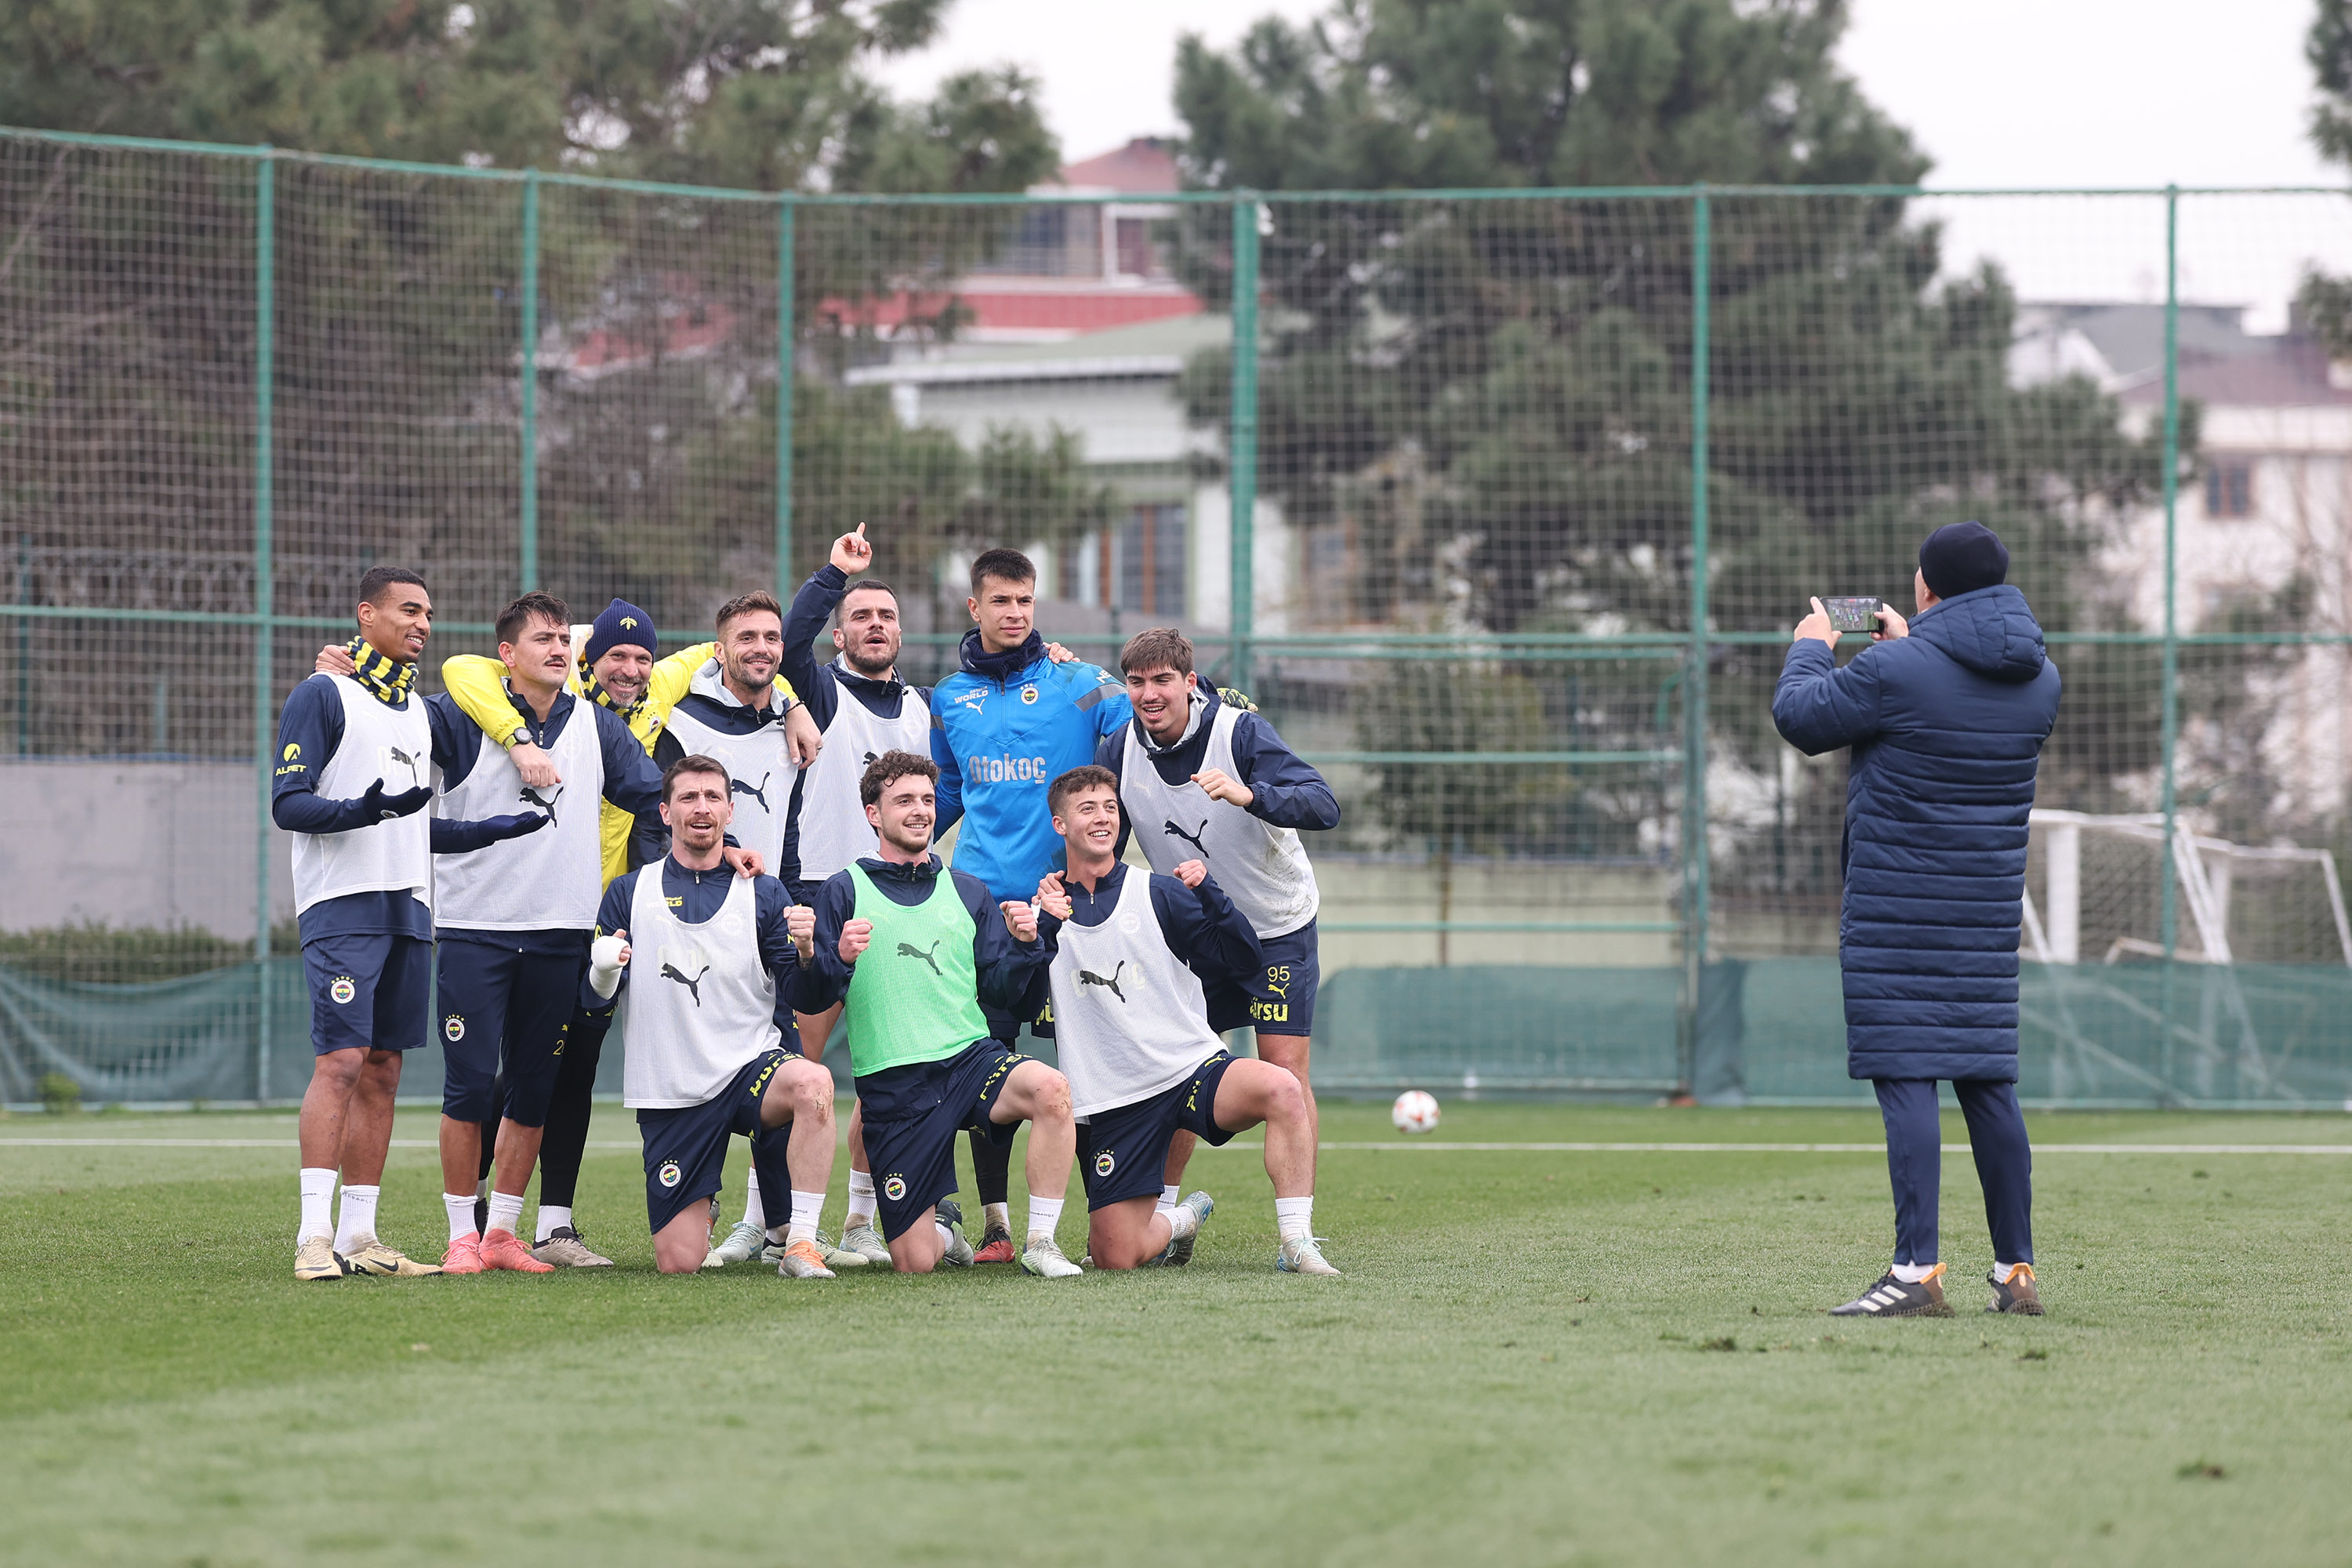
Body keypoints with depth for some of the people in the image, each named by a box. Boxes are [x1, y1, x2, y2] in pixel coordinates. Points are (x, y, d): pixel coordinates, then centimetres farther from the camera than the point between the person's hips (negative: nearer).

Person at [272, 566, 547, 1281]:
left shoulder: (419, 711, 22)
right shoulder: (322, 697, -3)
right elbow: (287, 804, -10)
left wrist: (492, 831, 16)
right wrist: (362, 810, -26)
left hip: (408, 910, 8)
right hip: (342, 905, -8)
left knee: (382, 1071, 5)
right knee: (340, 1062, -15)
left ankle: (358, 1235, 7)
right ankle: (314, 1237, -18)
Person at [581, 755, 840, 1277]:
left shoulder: (763, 895, 5)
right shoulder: (630, 893, 6)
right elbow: (594, 1003, 4)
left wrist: (807, 954, -22)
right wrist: (602, 973, -19)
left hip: (750, 1066, -1)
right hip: (669, 1096, 1)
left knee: (812, 1082, -38)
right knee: (678, 1264, -4)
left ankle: (801, 1245, -28)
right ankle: (703, 1212, 34)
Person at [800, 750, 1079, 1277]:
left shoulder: (967, 892, 15)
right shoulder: (845, 893, 5)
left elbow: (999, 991, 14)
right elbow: (812, 1001, 0)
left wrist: (1023, 944, -5)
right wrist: (837, 959, -20)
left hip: (972, 1056, 2)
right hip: (892, 1084, -2)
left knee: (1050, 1088, -34)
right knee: (914, 1263, -6)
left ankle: (1041, 1242, -20)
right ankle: (944, 1226, 32)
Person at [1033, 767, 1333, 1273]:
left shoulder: (1157, 893, 4)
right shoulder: (1043, 909, 8)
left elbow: (1244, 961, -3)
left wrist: (1208, 894, -16)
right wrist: (1047, 925, -15)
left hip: (1193, 1071, -1)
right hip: (1109, 1102, 1)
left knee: (1281, 1089, -34)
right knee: (1115, 1259, -7)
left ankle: (1297, 1244, -26)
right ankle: (1178, 1220, 29)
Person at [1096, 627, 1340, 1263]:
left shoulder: (1241, 733, -23)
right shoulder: (1120, 751, -10)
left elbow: (1323, 807, -34)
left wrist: (1250, 795, -50)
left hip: (1277, 928, -4)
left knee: (1284, 1069, -11)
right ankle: (1162, 1208, 18)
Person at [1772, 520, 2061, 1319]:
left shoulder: (1893, 675, -15)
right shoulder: (2038, 679, 5)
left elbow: (1799, 717, -1)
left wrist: (1810, 648, 18)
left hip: (1896, 910, -6)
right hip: (1987, 912, 6)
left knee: (1905, 1080, -7)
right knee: (1988, 1082, 11)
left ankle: (1917, 1272, -13)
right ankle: (2015, 1272, 13)